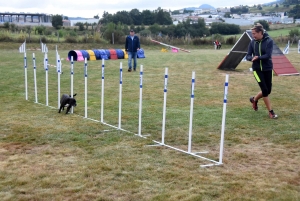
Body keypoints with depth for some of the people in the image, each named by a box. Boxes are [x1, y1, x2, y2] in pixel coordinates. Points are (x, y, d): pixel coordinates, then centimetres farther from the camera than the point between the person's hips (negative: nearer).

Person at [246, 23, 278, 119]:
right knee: (265, 90, -7)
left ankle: (254, 99, 36)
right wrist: (252, 58, -25)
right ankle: (270, 111, 8)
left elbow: (268, 55, -19)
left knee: (268, 91, 6)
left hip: (268, 69, 0)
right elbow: (248, 56, -5)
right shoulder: (252, 42, -3)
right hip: (257, 69, 0)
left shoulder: (269, 41, -11)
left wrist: (258, 57, -23)